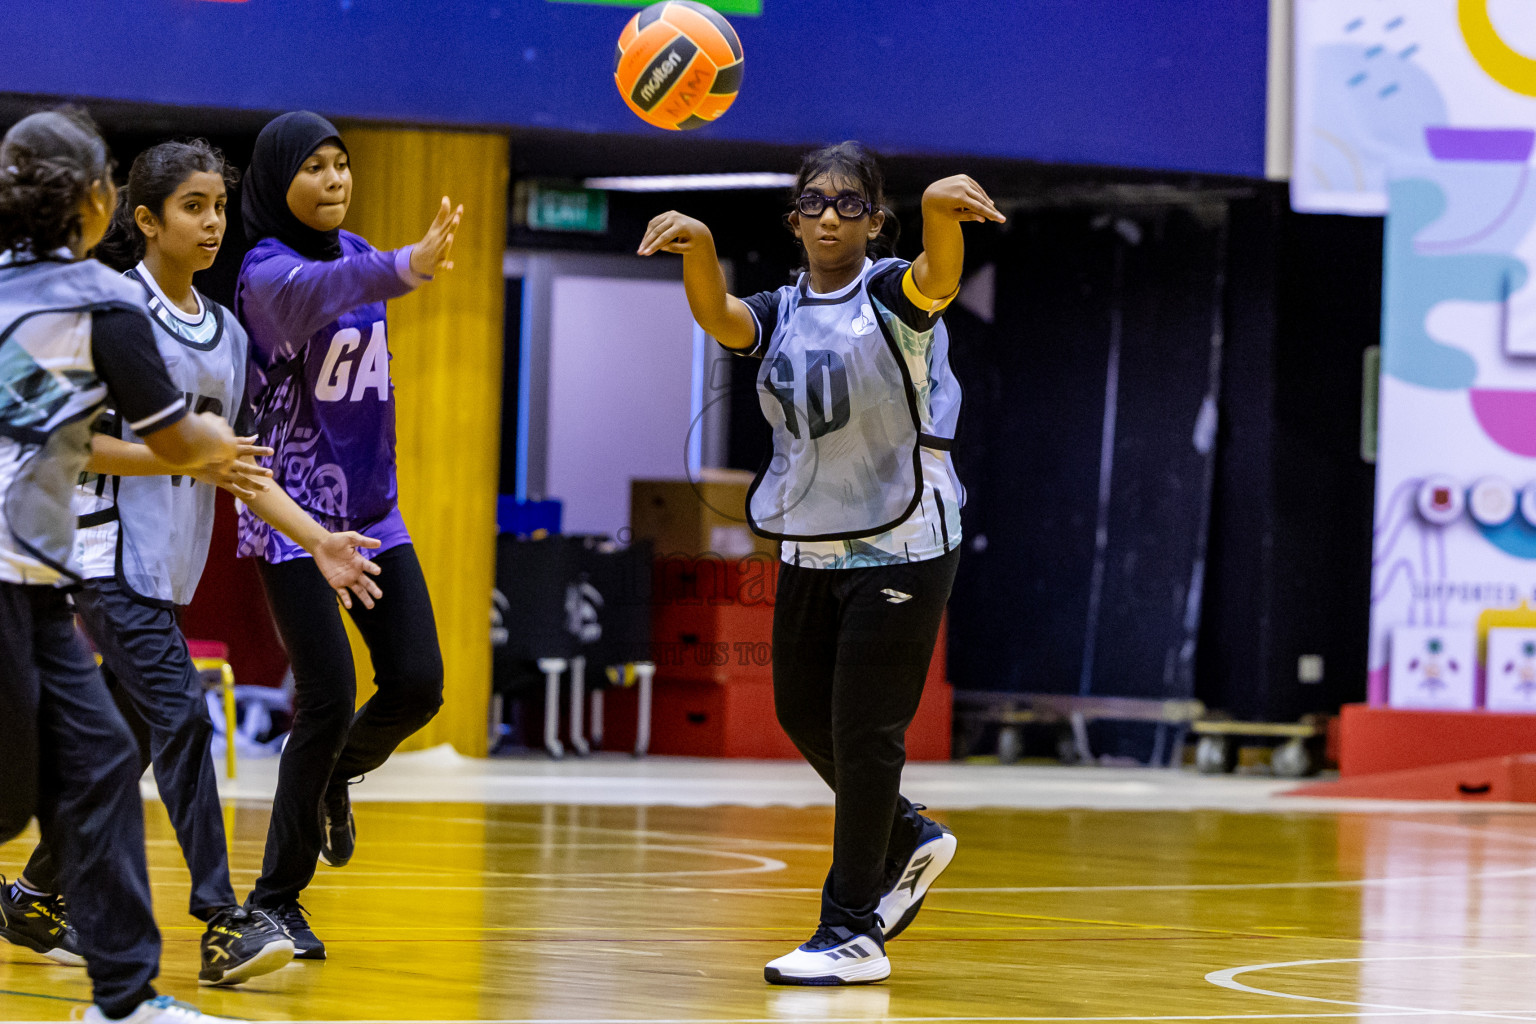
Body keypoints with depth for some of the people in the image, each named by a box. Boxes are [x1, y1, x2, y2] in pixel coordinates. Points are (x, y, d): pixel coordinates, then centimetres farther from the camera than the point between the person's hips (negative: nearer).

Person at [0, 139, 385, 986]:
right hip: (111, 557, -8)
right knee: (180, 718, -17)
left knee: (125, 741, 11)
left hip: (170, 567, 8)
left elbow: (235, 459, 17)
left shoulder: (227, 333, 13)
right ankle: (221, 924, -21)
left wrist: (317, 539, 7)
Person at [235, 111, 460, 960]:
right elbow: (320, 290, -41)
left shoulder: (352, 250, 7)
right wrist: (405, 269, -61)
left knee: (416, 684, -2)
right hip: (292, 512, -7)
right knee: (330, 696, -11)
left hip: (369, 508, 7)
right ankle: (275, 899, 2)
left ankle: (333, 776, 31)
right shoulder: (268, 272, -18)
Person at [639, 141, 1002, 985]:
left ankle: (853, 932, 2)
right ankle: (907, 841, 38)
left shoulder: (891, 297, -9)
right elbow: (720, 319, -18)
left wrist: (943, 209, -57)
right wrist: (698, 247, -40)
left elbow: (939, 279, -33)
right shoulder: (779, 315, 5)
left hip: (902, 546, -6)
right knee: (803, 714, 15)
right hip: (811, 547, 6)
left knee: (863, 730, -6)